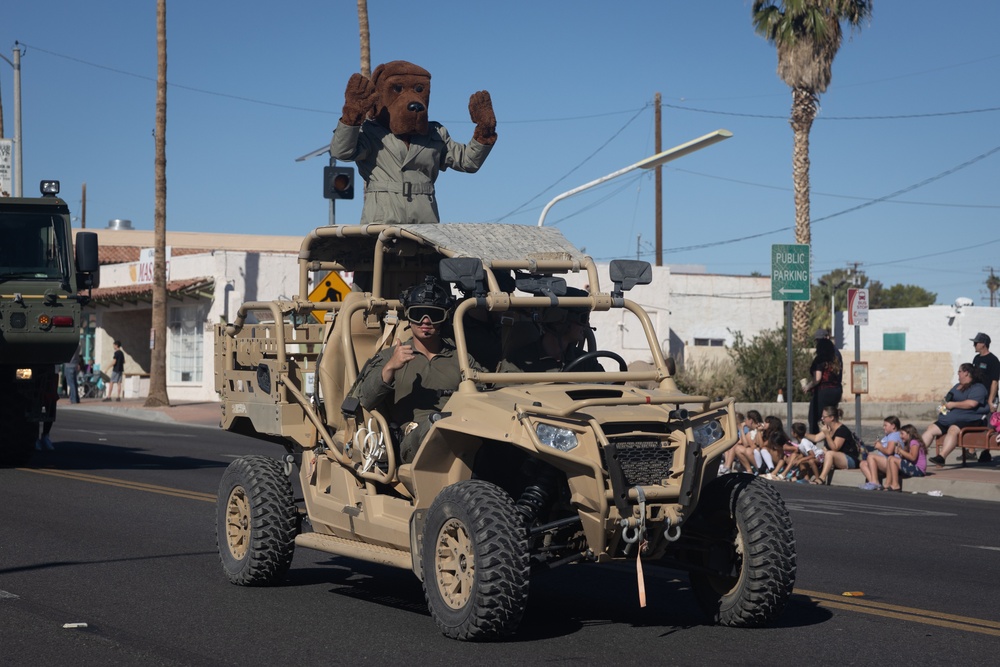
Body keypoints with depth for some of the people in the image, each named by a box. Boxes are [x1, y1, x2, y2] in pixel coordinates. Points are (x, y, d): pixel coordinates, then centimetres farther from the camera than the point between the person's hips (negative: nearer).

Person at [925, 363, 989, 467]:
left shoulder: (978, 387, -3)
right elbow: (948, 399, 39)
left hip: (969, 420, -10)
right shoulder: (957, 386, 28)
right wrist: (944, 405, 13)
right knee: (931, 429, -6)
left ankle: (941, 457, -49)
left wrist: (953, 404, -12)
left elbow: (972, 403, -21)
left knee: (953, 429, -37)